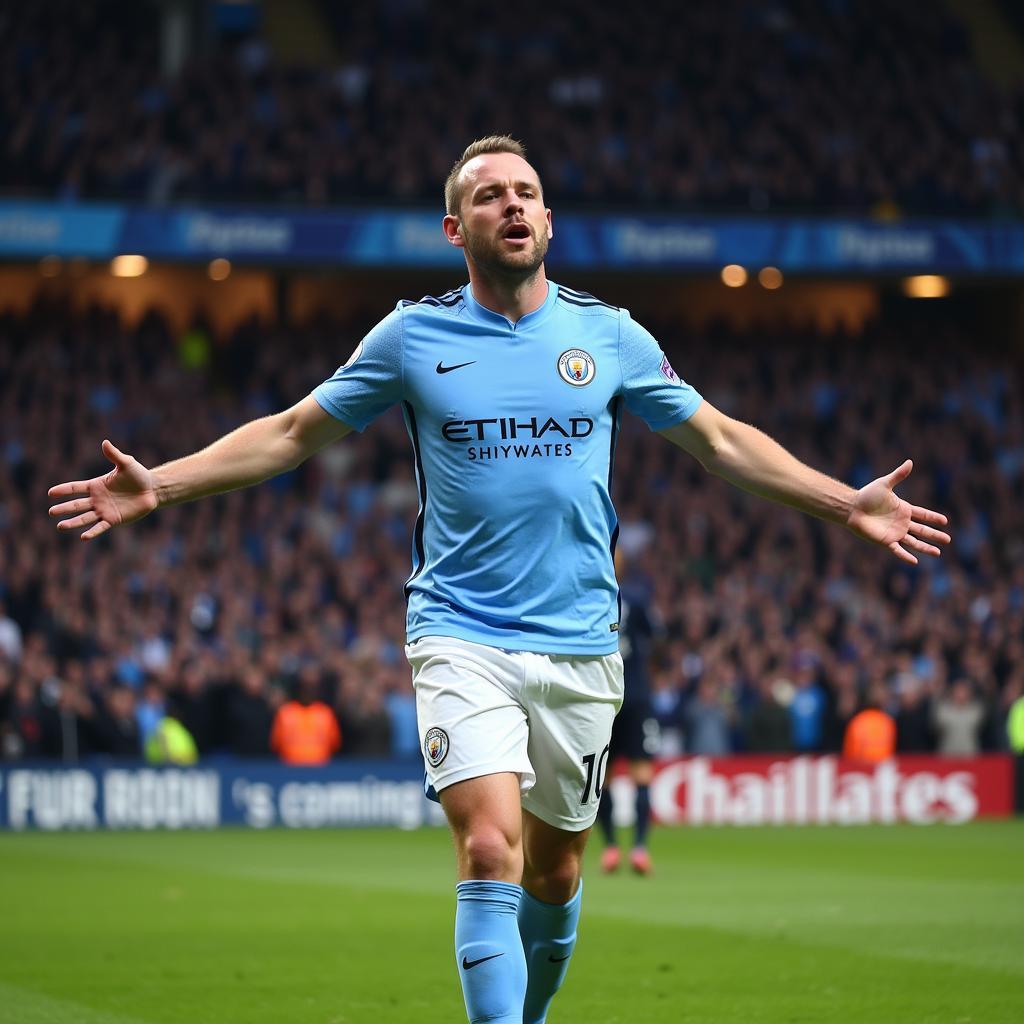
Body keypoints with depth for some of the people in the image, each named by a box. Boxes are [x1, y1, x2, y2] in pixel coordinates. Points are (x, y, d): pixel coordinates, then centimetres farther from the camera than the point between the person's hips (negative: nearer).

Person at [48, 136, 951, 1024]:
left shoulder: (611, 336, 6)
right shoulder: (412, 336, 2)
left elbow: (721, 439, 14)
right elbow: (292, 433, 9)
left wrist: (847, 504, 8)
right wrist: (160, 485, 0)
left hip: (581, 646, 2)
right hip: (462, 637, -2)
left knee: (555, 868, 10)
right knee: (490, 848, -19)